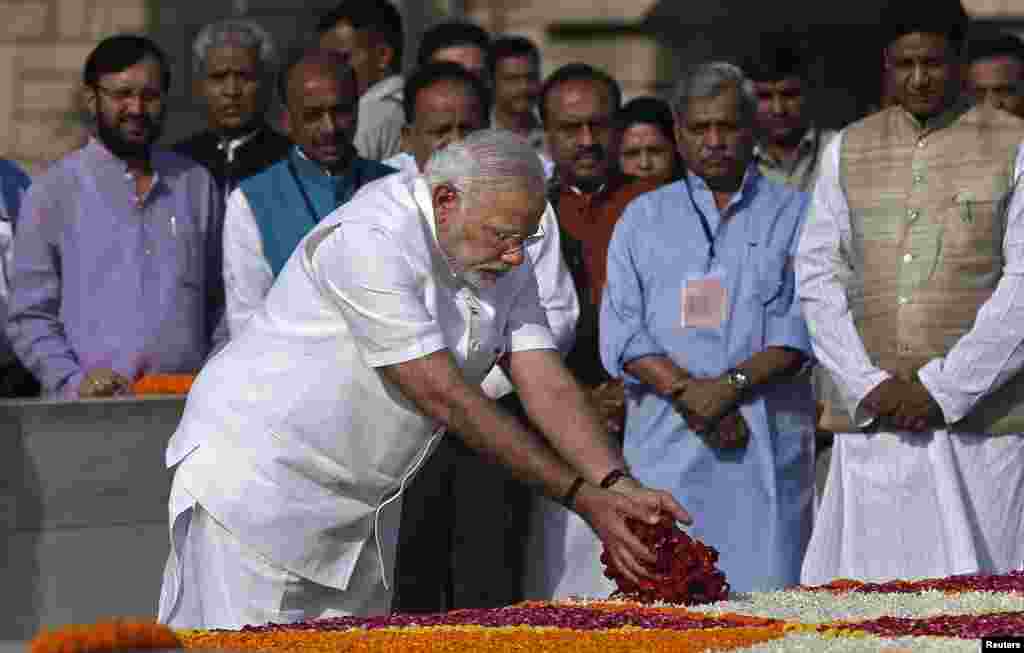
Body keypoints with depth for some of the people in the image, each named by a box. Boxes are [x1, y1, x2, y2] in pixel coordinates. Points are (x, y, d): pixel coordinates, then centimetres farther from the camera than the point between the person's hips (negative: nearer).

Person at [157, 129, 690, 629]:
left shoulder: (503, 262, 2)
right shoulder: (369, 242, -25)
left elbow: (547, 386, -5)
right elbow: (444, 399, -27)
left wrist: (618, 486, -23)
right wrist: (582, 497, -26)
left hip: (361, 502, 8)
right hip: (260, 476, -8)